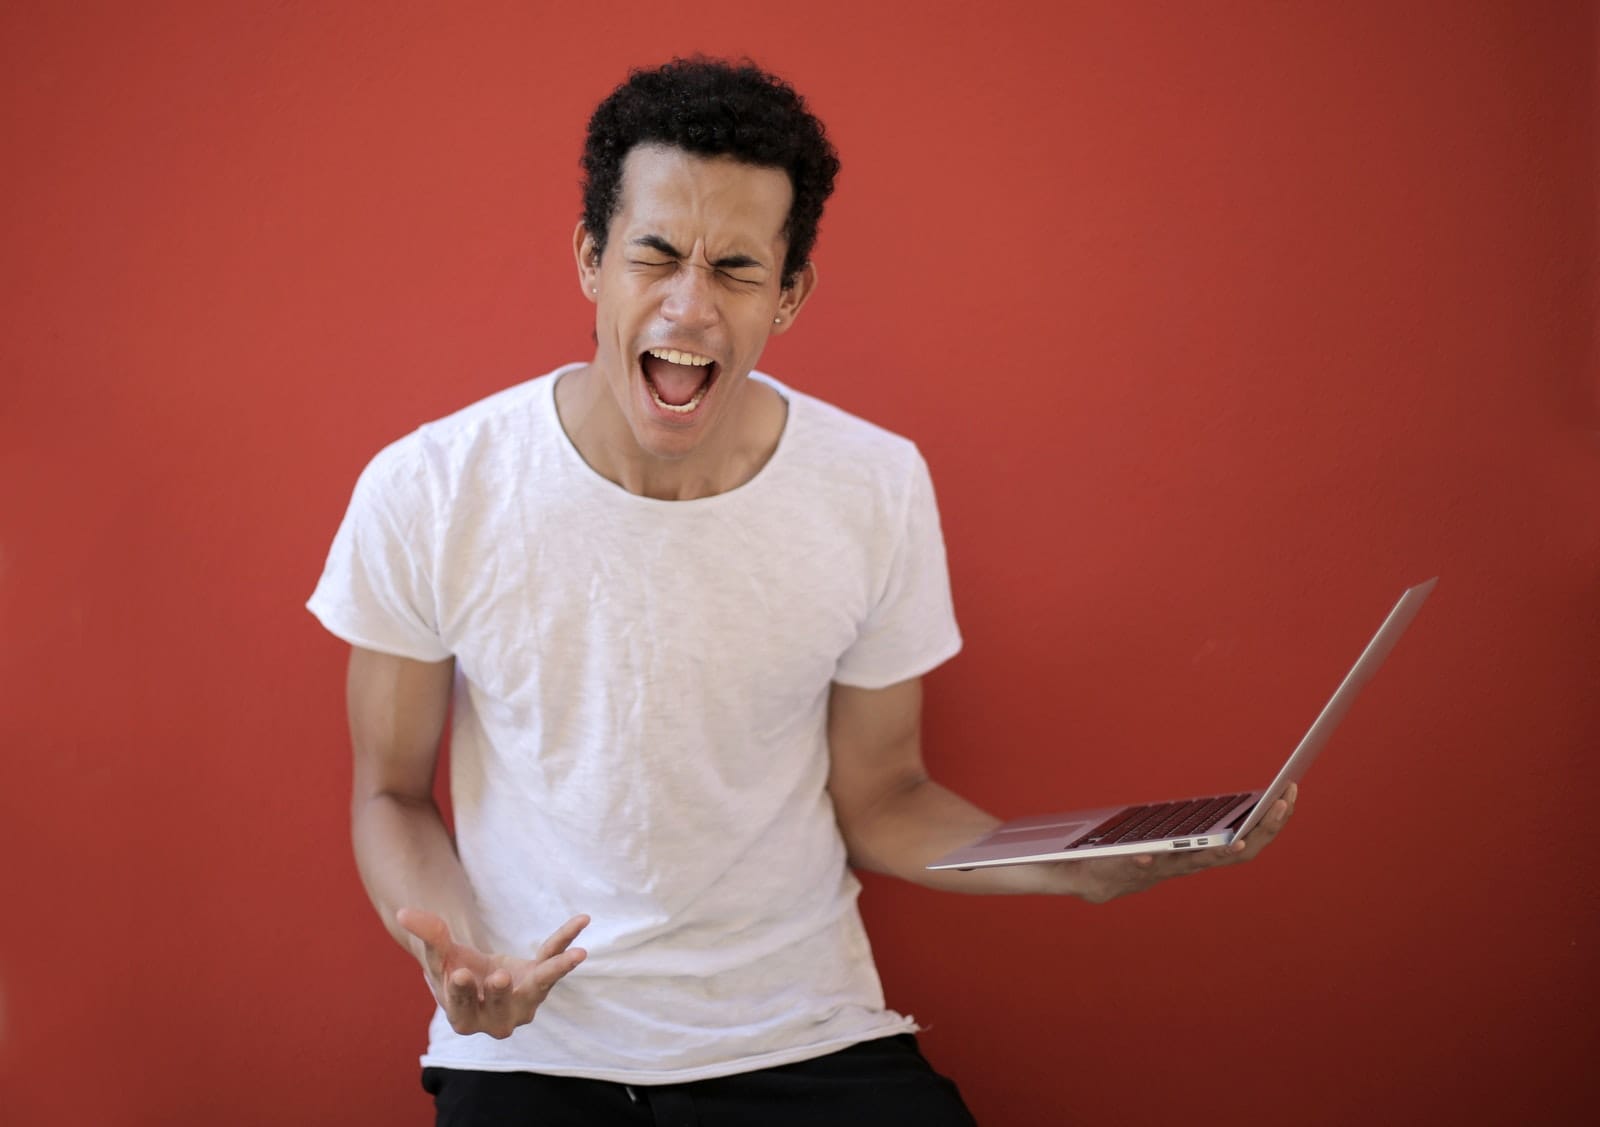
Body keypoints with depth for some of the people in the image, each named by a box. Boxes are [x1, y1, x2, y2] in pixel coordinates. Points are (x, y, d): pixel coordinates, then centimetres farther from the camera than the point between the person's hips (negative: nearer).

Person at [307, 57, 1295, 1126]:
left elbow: (877, 803, 5)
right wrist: (446, 947, -19)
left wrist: (1091, 863, -12)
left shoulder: (879, 489, -5)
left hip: (804, 1037, 1)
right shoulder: (425, 495, -10)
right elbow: (392, 794, 2)